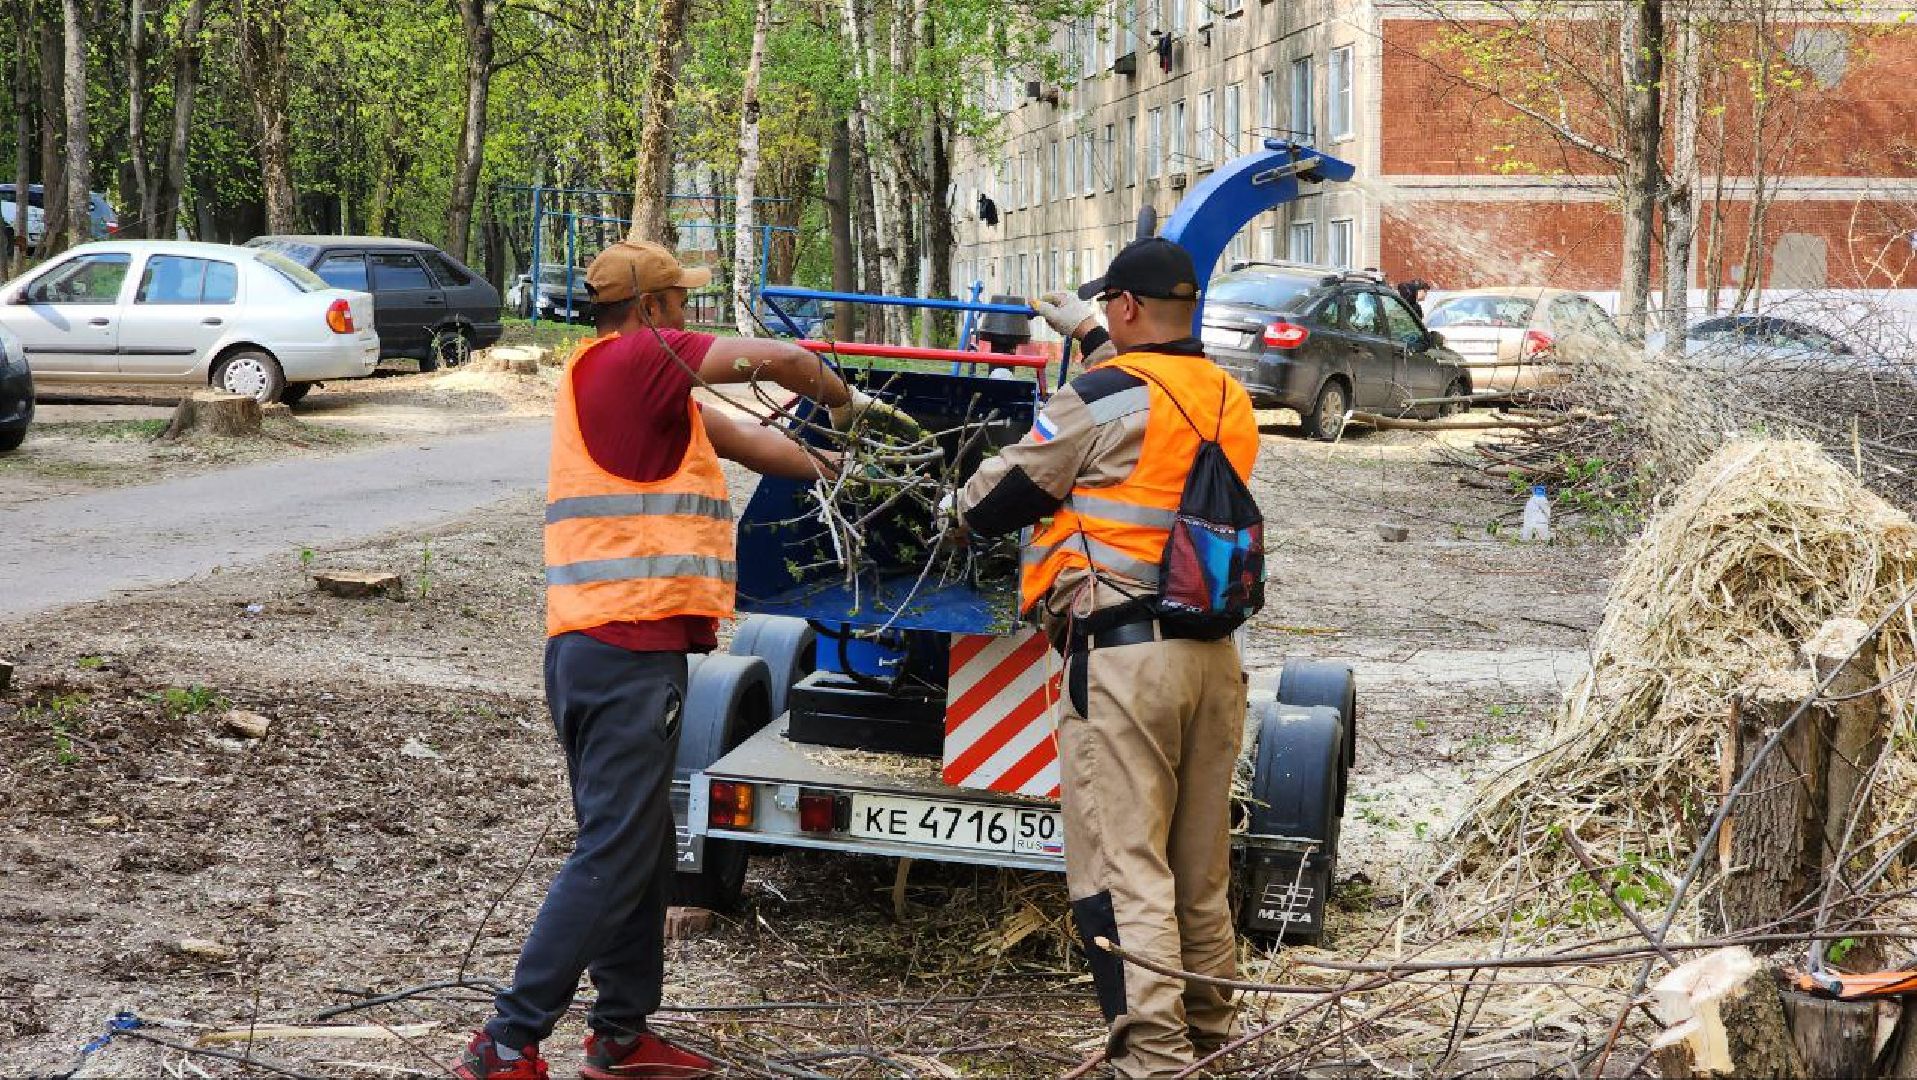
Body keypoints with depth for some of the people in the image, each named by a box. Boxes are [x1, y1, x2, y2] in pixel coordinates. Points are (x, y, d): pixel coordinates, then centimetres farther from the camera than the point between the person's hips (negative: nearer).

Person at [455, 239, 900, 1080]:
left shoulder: (639, 381, 19)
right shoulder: (634, 357, -9)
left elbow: (741, 437, 28)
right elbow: (778, 359, -11)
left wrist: (833, 472, 36)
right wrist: (842, 400, 9)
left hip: (594, 645, 10)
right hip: (631, 647, -10)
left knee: (641, 850, 17)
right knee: (611, 857, -9)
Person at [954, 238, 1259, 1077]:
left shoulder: (1102, 401, -10)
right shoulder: (1230, 401, 10)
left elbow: (989, 502, -1)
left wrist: (965, 507, 21)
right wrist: (1090, 339, 44)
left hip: (1123, 660, -7)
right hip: (1213, 656, 7)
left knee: (1122, 866, -5)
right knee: (1201, 863, 17)